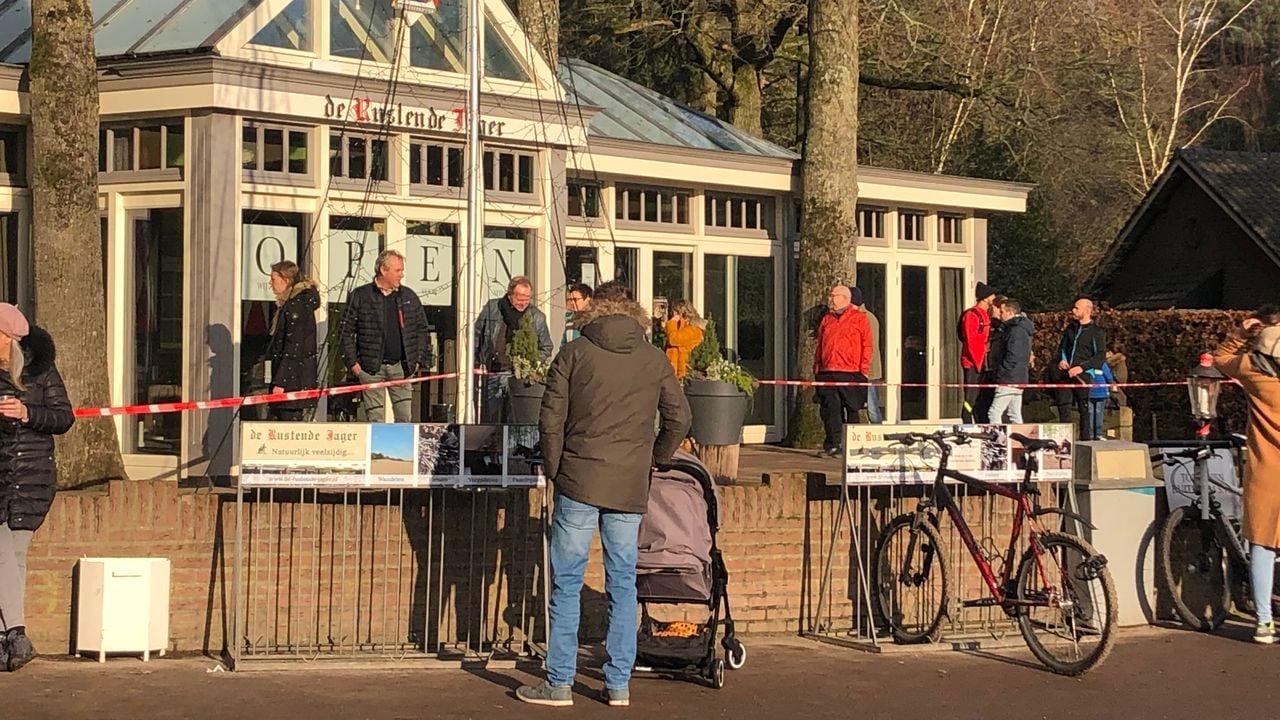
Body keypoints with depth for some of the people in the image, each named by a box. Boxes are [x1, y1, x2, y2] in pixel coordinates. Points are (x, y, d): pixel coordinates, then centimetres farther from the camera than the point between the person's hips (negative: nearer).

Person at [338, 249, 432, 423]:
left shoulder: (409, 297, 11)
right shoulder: (360, 296, 1)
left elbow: (422, 330, 16)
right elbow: (346, 331, 2)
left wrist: (420, 360, 7)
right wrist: (352, 362, -5)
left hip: (401, 367, 3)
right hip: (372, 368, -3)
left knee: (405, 417, 1)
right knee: (374, 418, -2)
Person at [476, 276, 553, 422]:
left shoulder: (537, 317, 4)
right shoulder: (492, 308, 4)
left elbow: (546, 348, 14)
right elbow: (476, 336, 12)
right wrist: (477, 363, 5)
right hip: (492, 374, 1)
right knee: (490, 419, 2)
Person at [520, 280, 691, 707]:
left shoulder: (575, 354, 0)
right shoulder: (654, 359, 6)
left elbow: (551, 420, -3)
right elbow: (679, 418, 8)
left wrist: (555, 471, 9)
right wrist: (655, 459, 22)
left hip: (579, 480, -2)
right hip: (630, 488, 2)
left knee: (567, 583, 2)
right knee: (623, 583, 9)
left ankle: (560, 683, 3)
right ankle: (619, 683, 11)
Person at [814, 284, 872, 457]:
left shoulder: (860, 319, 5)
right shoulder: (826, 320, 18)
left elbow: (867, 346, 2)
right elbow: (819, 346, 20)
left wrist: (864, 370, -5)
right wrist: (817, 368, 12)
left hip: (851, 373, -4)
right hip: (827, 373, 4)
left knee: (852, 410, 1)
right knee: (830, 410, -2)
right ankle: (832, 445, 1)